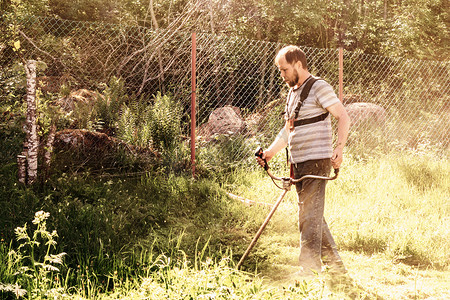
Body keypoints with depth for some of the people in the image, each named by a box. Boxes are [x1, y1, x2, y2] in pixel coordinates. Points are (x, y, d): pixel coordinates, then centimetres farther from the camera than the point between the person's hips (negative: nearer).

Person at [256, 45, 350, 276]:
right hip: (298, 162, 9)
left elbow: (344, 118, -12)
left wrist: (339, 148, -23)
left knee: (310, 215, -10)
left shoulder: (319, 87, -6)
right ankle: (334, 264, 20)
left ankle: (309, 268, -6)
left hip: (317, 161, -9)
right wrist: (271, 152, 17)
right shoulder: (292, 93, 20)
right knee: (313, 215, 11)